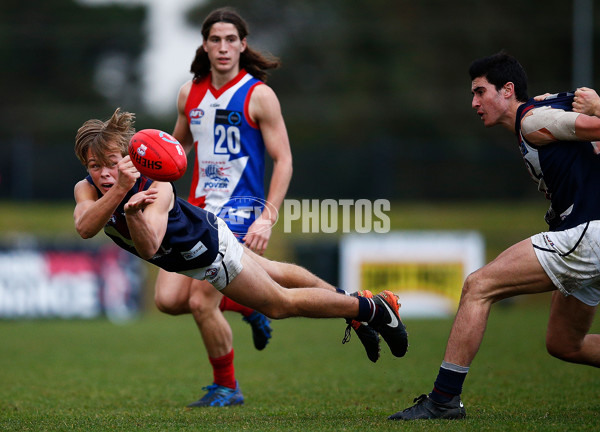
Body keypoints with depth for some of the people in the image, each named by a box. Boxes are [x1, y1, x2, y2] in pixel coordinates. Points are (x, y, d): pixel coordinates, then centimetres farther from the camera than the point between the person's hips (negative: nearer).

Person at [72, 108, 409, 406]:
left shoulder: (156, 188, -39)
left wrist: (133, 213, -69)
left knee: (280, 302, 8)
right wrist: (119, 190, -58)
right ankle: (347, 298, 48)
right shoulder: (87, 189, -23)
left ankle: (374, 309, 25)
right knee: (272, 272, 26)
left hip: (208, 249, -7)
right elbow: (84, 229, -44)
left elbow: (149, 247, -50)